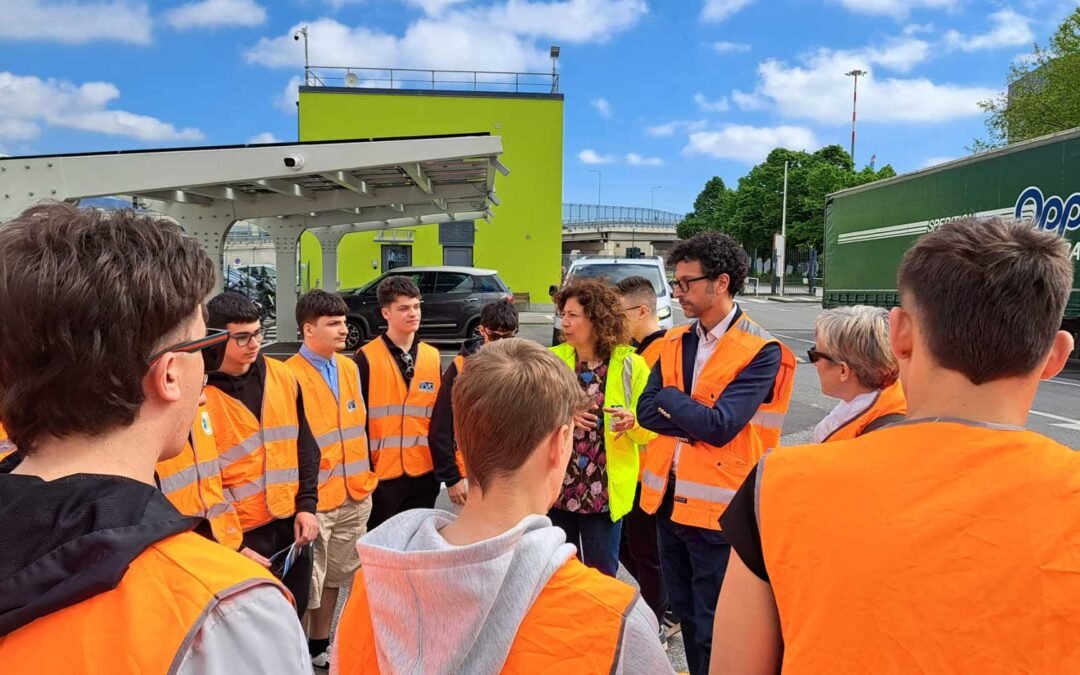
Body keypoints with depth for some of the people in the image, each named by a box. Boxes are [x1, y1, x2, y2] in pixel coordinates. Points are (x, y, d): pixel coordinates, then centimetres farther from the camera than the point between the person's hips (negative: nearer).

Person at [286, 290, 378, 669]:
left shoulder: (350, 368, 6)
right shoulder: (291, 376, -15)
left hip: (355, 494, 7)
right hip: (313, 499, -6)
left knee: (335, 576, 19)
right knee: (306, 583, 5)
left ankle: (320, 645, 37)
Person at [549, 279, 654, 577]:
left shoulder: (630, 364, -5)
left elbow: (650, 429, -2)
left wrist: (632, 421, -23)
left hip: (604, 491, -2)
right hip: (556, 488, 2)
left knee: (601, 575, 11)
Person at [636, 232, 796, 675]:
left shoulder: (761, 351, -15)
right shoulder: (675, 342, 7)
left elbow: (720, 427, -23)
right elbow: (646, 412, -1)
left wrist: (671, 398, -8)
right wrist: (696, 418, -16)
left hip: (715, 506, -7)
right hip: (668, 498, 7)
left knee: (713, 628, 8)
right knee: (684, 612, 22)